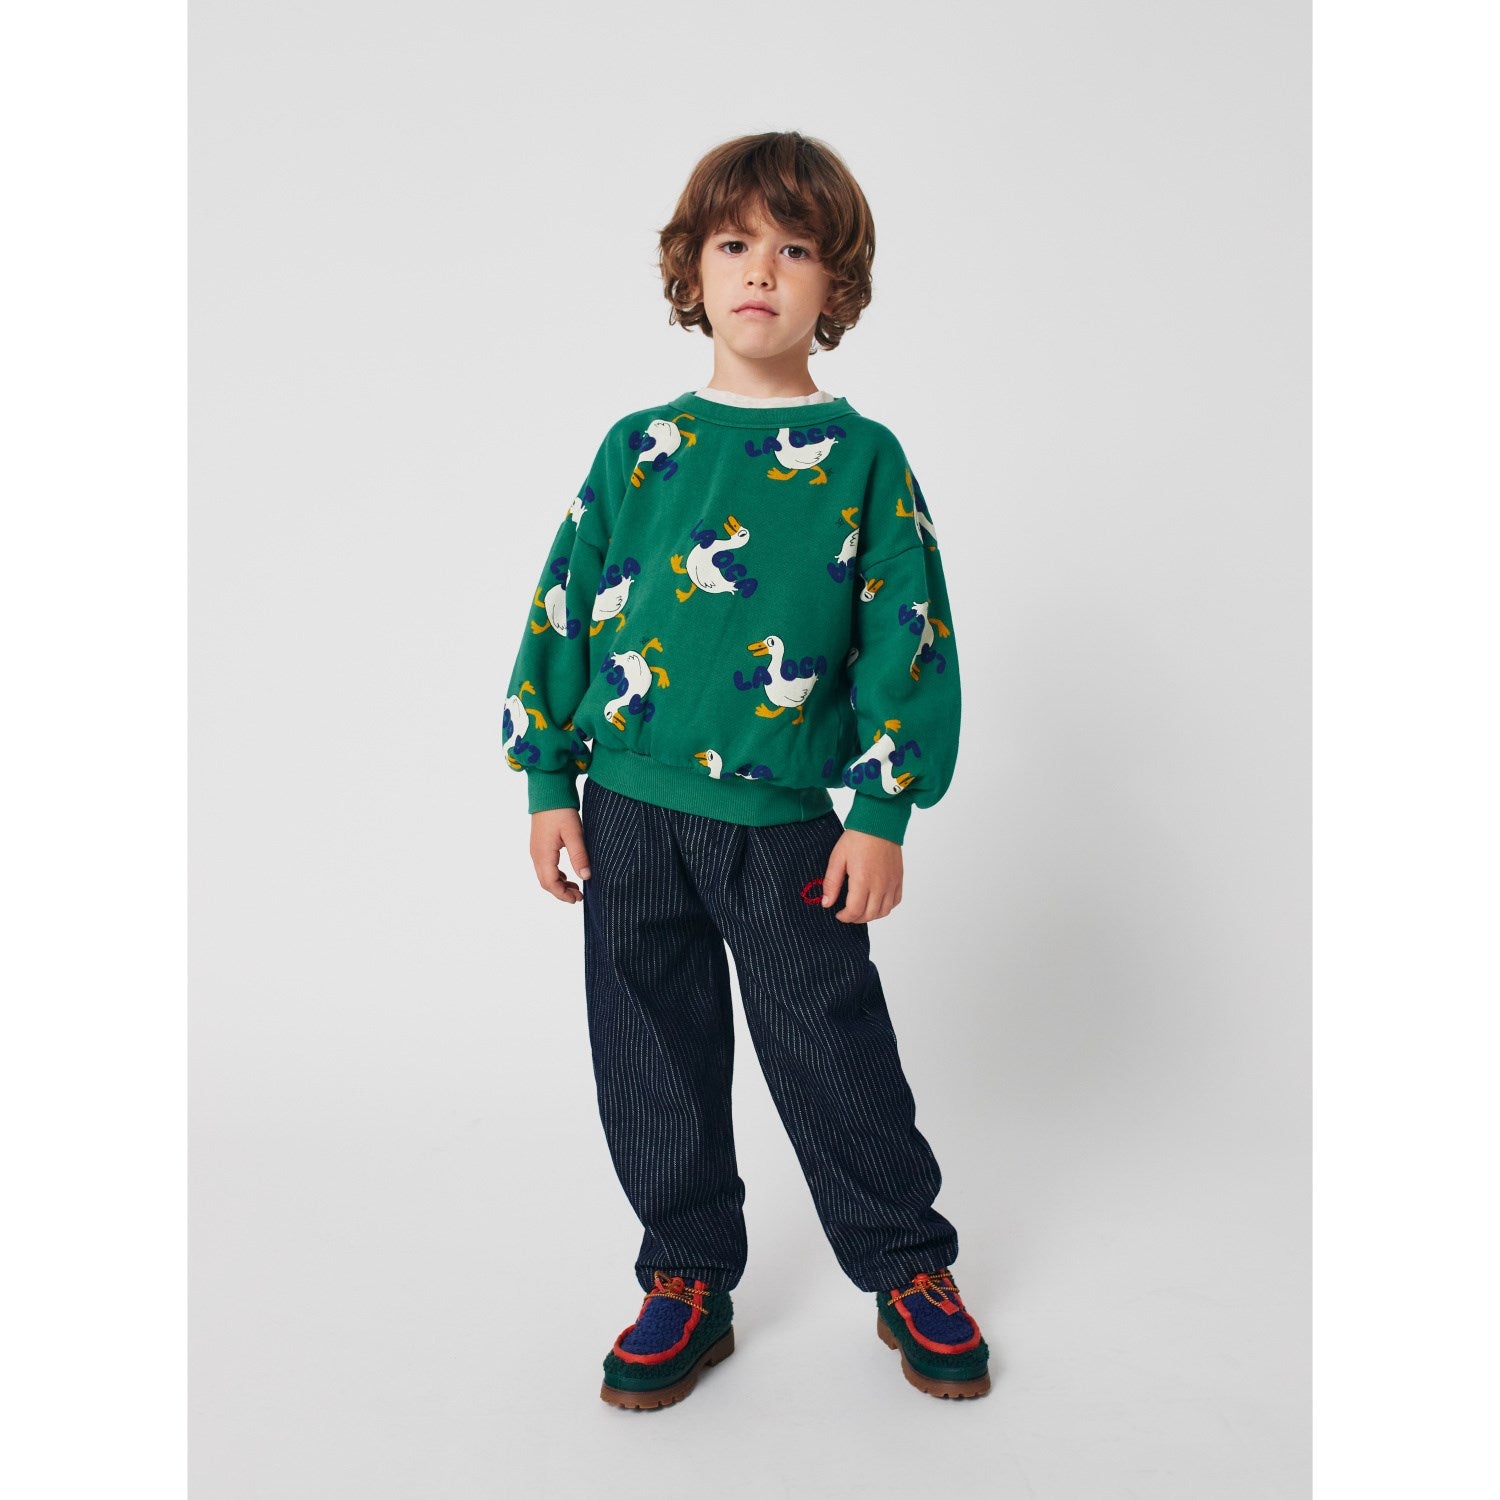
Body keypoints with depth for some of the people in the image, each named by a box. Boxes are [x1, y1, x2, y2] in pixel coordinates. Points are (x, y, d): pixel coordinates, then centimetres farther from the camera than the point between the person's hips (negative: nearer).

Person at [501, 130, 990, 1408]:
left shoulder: (863, 457, -1)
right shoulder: (639, 446, 6)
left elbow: (906, 637, -1)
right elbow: (568, 609, 9)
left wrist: (883, 813, -6)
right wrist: (550, 784, 5)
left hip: (783, 821, -2)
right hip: (626, 810, 3)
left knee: (836, 1061, 8)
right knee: (655, 1063, 11)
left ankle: (912, 1272, 31)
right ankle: (688, 1284, 31)